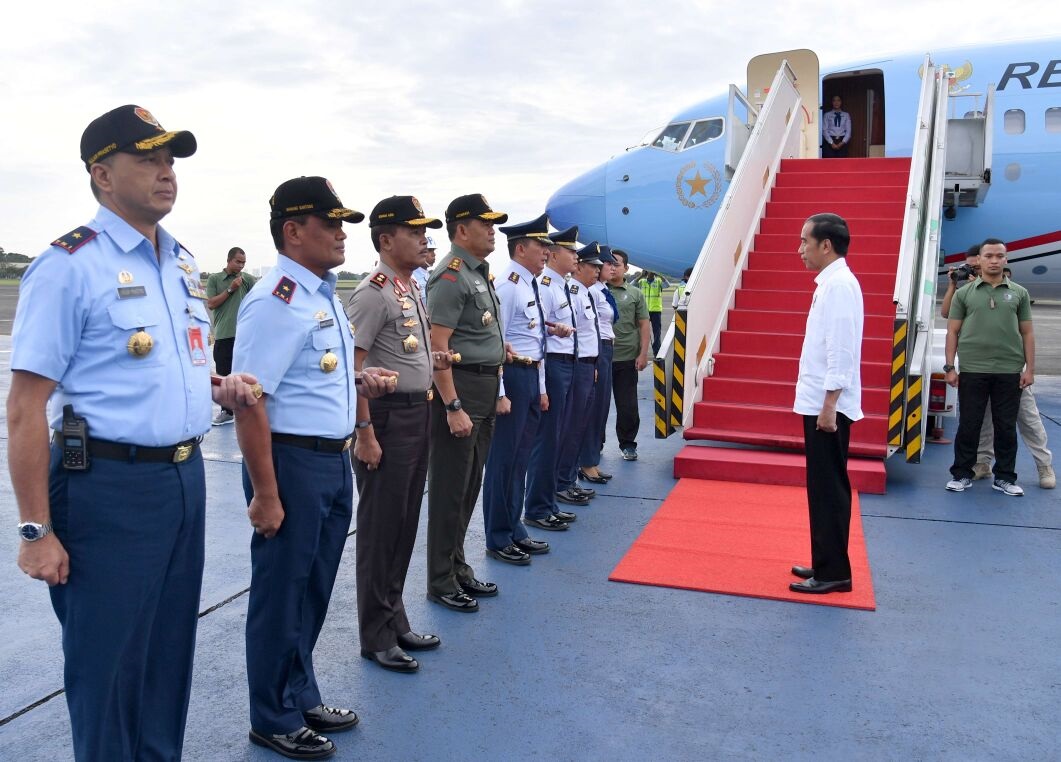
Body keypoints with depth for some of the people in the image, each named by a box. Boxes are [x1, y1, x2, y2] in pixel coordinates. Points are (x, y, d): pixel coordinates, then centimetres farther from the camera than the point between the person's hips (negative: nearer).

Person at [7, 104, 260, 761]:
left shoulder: (184, 262, 11)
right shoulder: (70, 266, -12)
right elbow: (26, 409, -14)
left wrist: (217, 387, 2)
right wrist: (37, 532, -15)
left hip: (186, 479, 7)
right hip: (109, 488, -7)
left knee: (171, 653, 20)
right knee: (108, 669, 8)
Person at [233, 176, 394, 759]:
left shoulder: (324, 294, 12)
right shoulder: (277, 301, -18)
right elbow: (250, 401, -23)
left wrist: (358, 379, 5)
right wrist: (265, 494, -23)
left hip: (334, 459, 9)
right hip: (292, 461, -9)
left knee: (314, 590, 21)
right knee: (282, 596, 8)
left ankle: (302, 698, 40)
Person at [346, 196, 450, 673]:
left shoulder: (414, 289, 13)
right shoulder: (374, 293, -15)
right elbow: (351, 367, -20)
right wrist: (365, 431, -22)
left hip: (419, 414, 9)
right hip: (387, 418, -9)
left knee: (405, 523, 17)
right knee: (381, 527, 2)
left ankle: (395, 621, 32)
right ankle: (377, 637, 17)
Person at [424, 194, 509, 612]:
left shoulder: (481, 273, 15)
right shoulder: (451, 276, -15)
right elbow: (437, 346, -21)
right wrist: (453, 407, -23)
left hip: (486, 388, 10)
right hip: (459, 387, -9)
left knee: (470, 484, 16)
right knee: (450, 488, 0)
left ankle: (458, 567, 30)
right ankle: (441, 582, 12)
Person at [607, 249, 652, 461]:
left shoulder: (635, 294, 6)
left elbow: (643, 325, 6)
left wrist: (643, 354, -2)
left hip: (627, 358, 0)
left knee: (628, 405, 5)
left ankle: (628, 444, 19)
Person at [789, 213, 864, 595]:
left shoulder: (839, 284, -15)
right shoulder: (829, 282, 14)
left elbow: (842, 351, -21)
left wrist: (829, 405, -22)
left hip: (828, 406, -10)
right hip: (819, 402, 10)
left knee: (829, 489, -2)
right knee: (823, 488, 14)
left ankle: (834, 572, 6)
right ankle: (826, 564, 23)